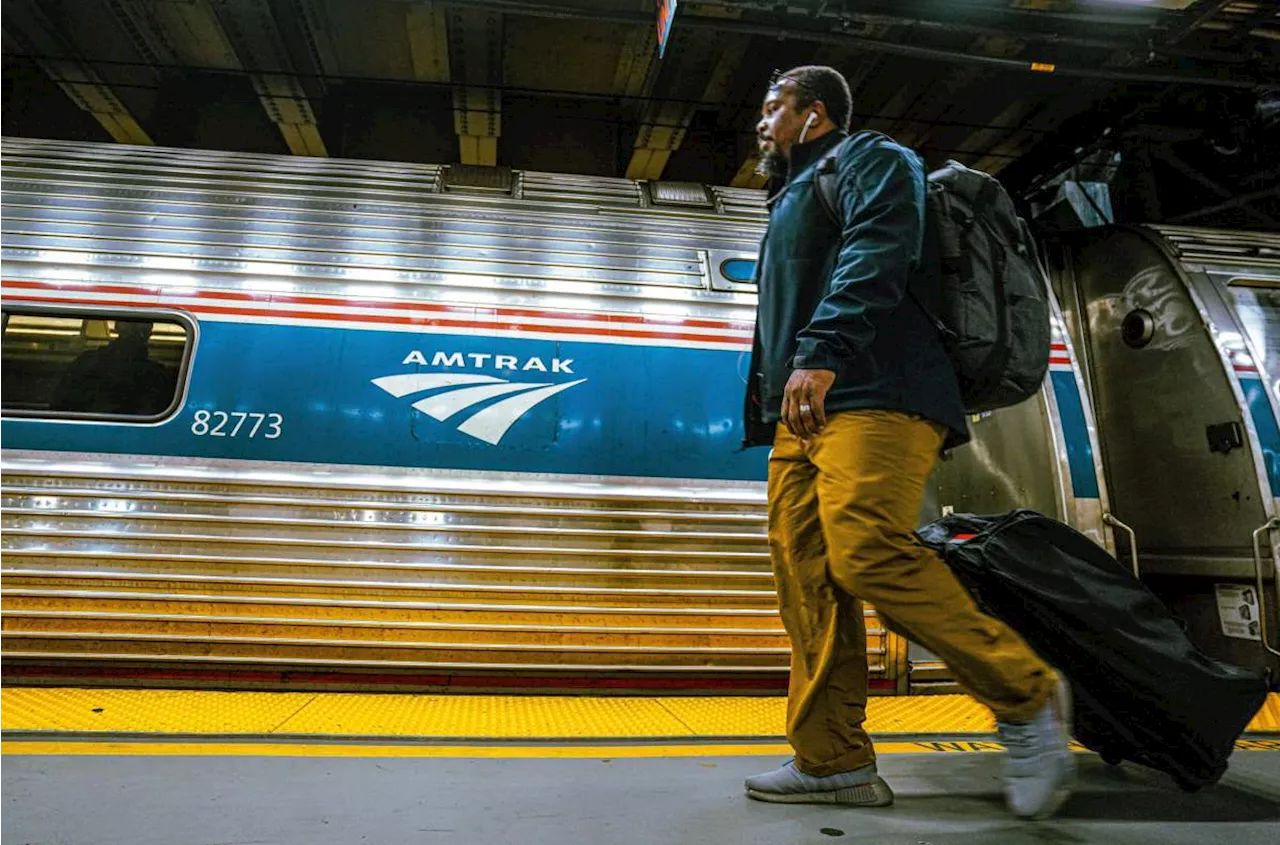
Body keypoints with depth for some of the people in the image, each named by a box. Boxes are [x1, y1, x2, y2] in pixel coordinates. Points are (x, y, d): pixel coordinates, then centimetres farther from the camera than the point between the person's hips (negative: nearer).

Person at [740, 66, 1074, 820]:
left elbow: (876, 256, -13)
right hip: (803, 413, 9)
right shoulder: (794, 199, 37)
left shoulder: (869, 159, 10)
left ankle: (1025, 695, -5)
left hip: (874, 397, -9)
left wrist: (822, 352, -27)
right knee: (806, 575, -2)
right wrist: (770, 410, 23)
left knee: (867, 552, -24)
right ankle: (833, 761, 1)